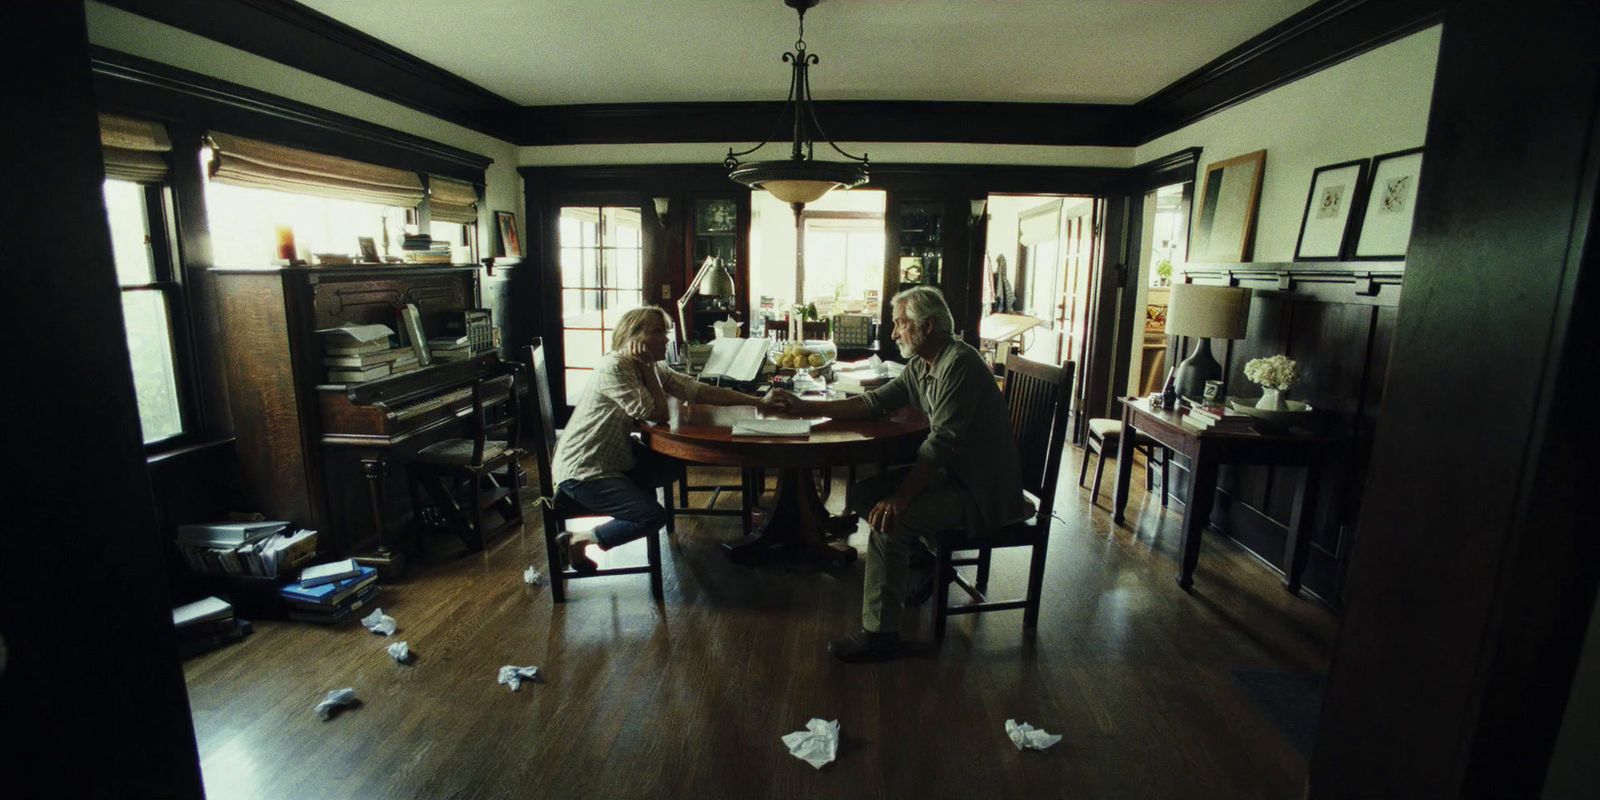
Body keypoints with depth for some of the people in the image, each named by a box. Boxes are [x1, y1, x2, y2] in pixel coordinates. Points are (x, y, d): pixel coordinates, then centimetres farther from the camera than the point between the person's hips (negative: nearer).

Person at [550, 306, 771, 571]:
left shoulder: (653, 368, 2)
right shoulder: (613, 368, -24)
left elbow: (703, 391, -4)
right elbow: (658, 414, -24)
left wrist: (758, 402, -9)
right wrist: (647, 366, -19)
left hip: (615, 455, 9)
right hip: (581, 470, -9)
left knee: (674, 467, 6)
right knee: (653, 516, -16)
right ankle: (575, 541, 0)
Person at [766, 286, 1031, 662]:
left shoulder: (959, 364, -21)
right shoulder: (921, 365, 8)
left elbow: (941, 442, -27)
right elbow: (874, 402, 9)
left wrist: (901, 497, -28)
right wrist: (805, 406, 5)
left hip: (981, 490, -10)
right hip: (950, 472, 10)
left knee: (888, 521, -24)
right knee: (862, 494, 4)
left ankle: (880, 634, -10)